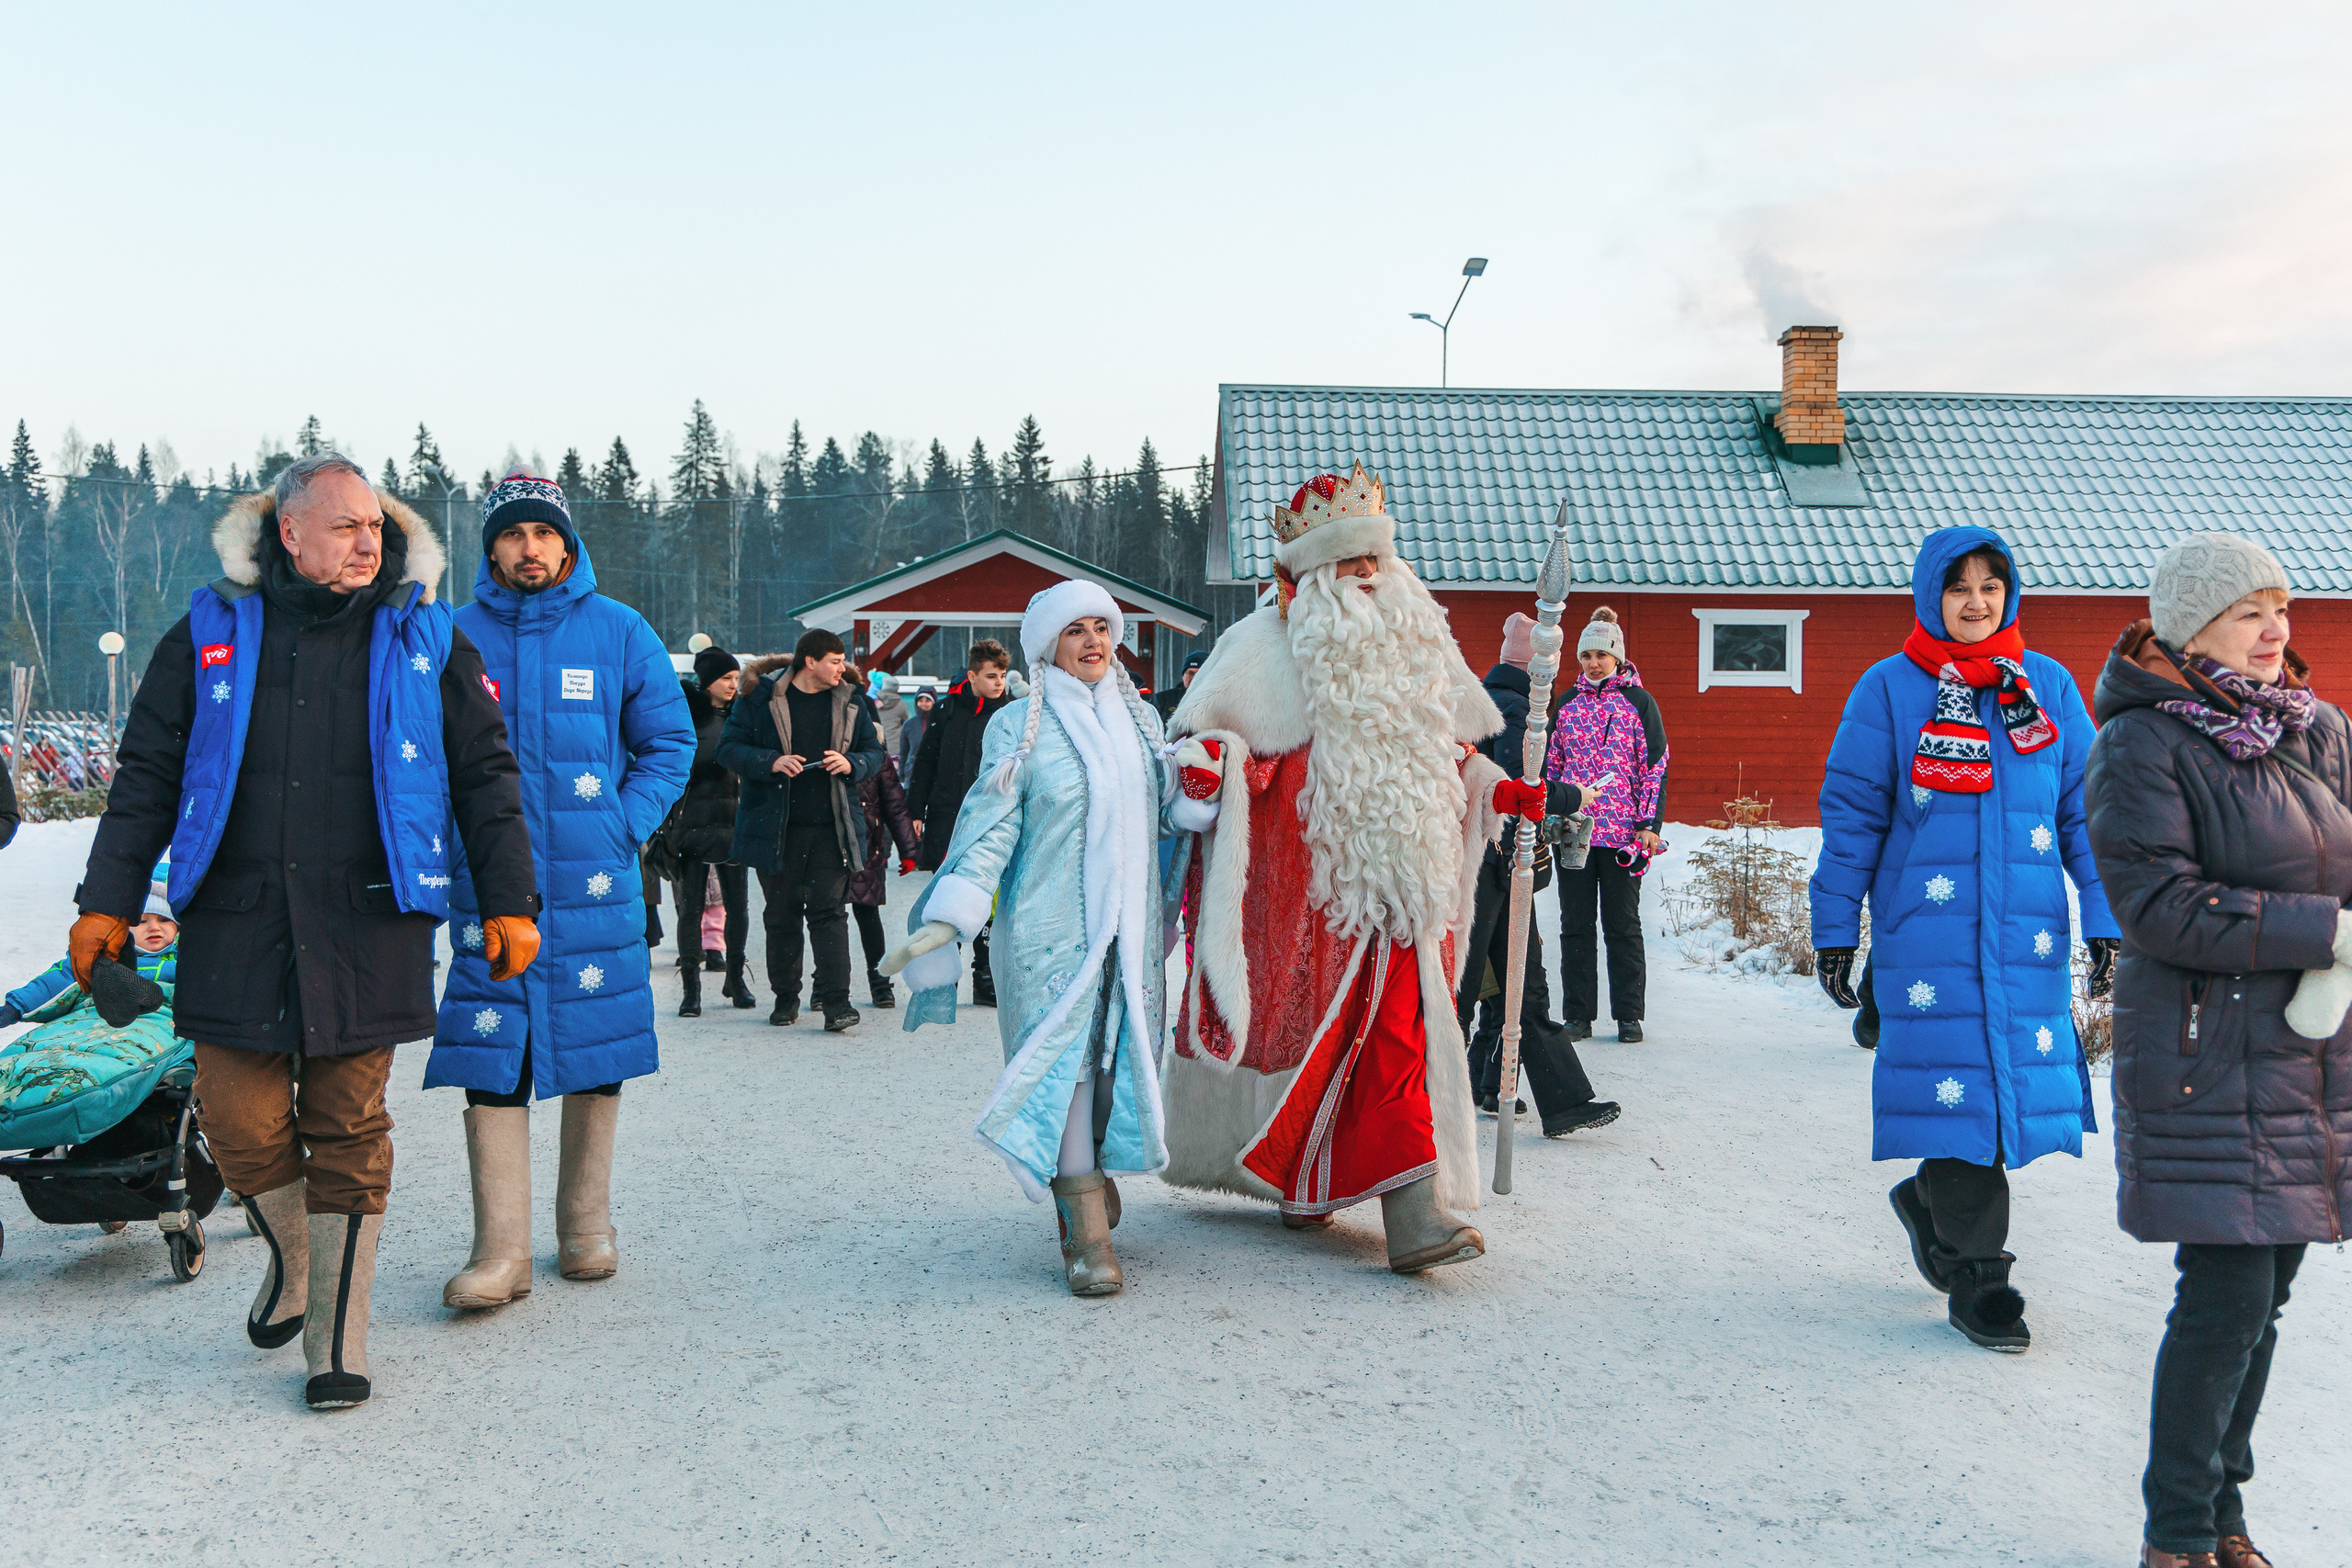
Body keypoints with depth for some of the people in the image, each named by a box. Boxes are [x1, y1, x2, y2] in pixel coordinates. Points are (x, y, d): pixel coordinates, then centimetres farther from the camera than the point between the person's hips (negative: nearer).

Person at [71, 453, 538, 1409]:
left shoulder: (423, 639, 6)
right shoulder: (211, 634, 8)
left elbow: (484, 776, 7)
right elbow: (147, 776, 11)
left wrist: (508, 901, 2)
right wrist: (107, 901, 7)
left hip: (366, 931, -1)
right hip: (234, 927, 1)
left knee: (348, 1134, 2)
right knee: (242, 1125, 2)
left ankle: (337, 1339, 15)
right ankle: (291, 1264, 32)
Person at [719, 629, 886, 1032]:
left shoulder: (850, 701, 8)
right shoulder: (760, 697, -1)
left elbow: (874, 751, 14)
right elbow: (729, 748, -2)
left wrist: (851, 764, -9)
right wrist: (771, 762, -18)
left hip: (831, 828, 1)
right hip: (776, 828, -1)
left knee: (829, 910, -6)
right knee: (781, 915, 7)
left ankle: (835, 1000, -6)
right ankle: (786, 996, 20)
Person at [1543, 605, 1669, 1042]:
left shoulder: (1639, 703, 2)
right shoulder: (1567, 703, 10)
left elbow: (1655, 766, -1)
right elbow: (1550, 764, 15)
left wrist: (1649, 824, -7)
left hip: (1622, 831, -3)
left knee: (1623, 924, 3)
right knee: (1575, 925, 5)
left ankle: (1629, 1016, 12)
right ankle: (1578, 1015, 13)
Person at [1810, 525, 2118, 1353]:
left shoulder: (2050, 687, 9)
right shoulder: (1889, 689, 0)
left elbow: (2085, 810, 11)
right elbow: (1850, 817, 1)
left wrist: (2106, 918, 5)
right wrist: (1834, 930, -1)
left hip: (2030, 931, 4)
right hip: (1926, 932, -3)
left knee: (2020, 1081, 4)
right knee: (1956, 1086, -5)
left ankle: (1931, 1199, 33)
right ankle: (1977, 1277, 9)